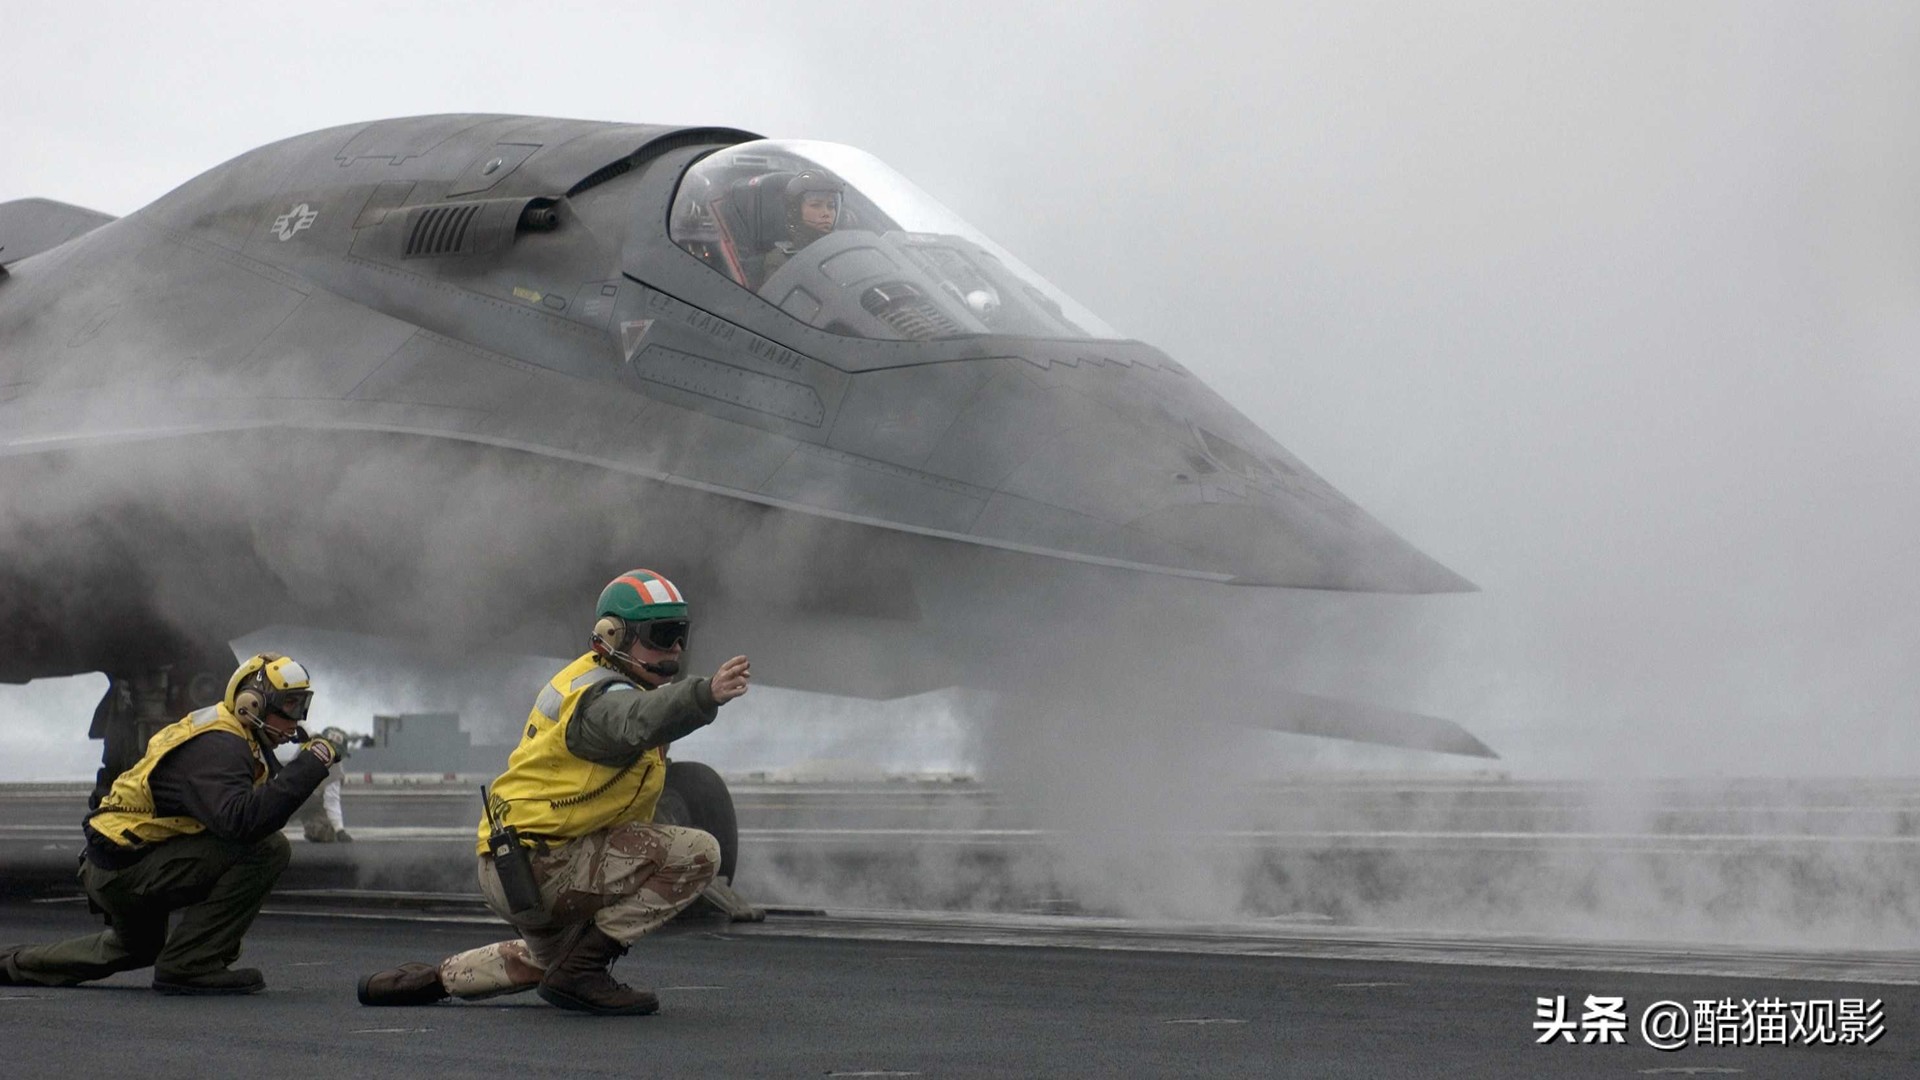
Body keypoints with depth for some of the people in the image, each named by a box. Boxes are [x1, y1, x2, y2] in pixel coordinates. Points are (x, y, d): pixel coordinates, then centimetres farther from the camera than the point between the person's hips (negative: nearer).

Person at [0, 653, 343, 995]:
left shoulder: (231, 737, 10)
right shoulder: (216, 747, -22)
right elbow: (242, 820, -38)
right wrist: (310, 765, -36)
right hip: (126, 869, -11)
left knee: (140, 947, 39)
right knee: (267, 848, -23)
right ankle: (191, 965, -16)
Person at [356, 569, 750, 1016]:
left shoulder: (589, 680, 13)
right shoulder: (601, 696, -21)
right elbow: (638, 721, -44)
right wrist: (706, 695, -62)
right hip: (538, 866, -11)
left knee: (551, 955, 39)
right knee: (698, 853, -21)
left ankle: (434, 978, 34)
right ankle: (582, 969, -15)